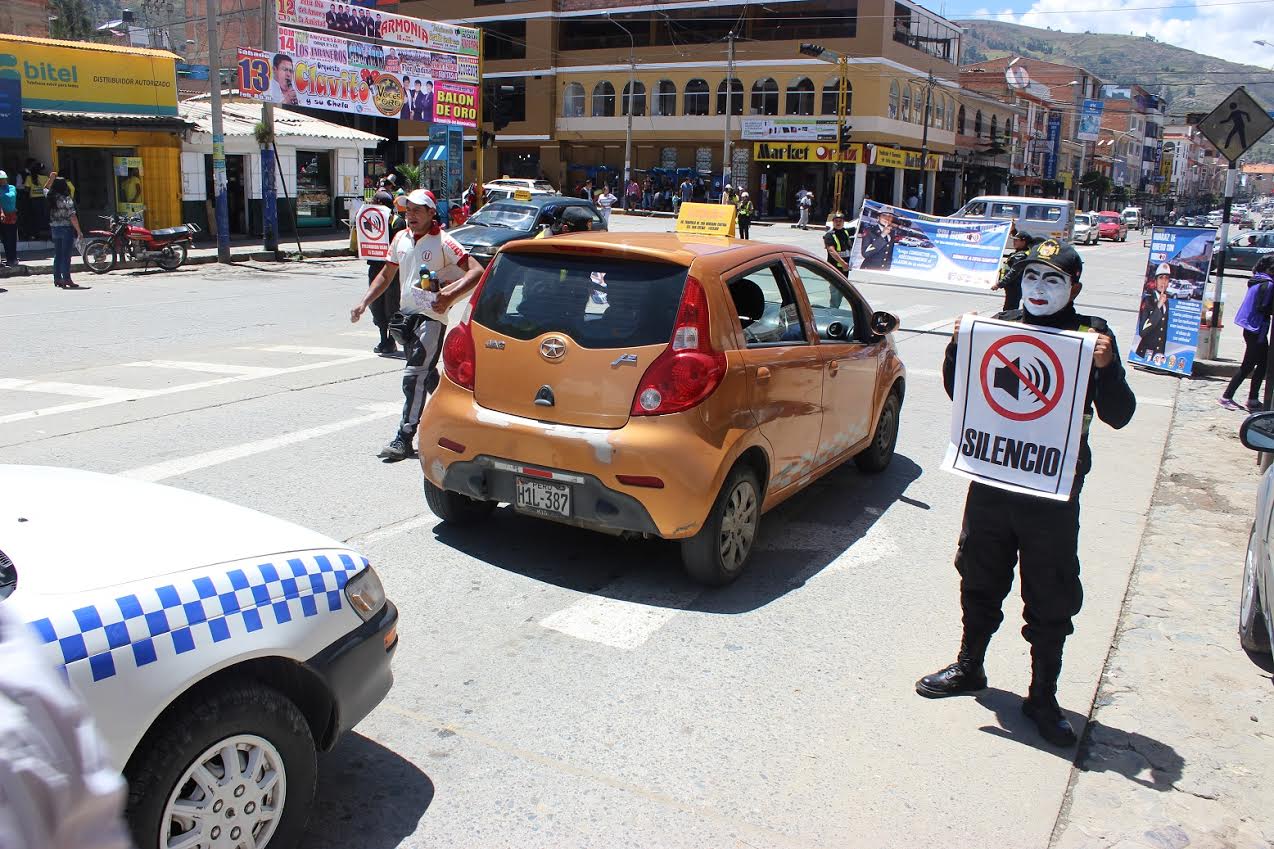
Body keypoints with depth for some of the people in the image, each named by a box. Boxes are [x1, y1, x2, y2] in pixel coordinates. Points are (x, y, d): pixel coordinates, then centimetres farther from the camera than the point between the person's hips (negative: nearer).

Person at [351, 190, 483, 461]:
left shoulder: (443, 242, -10)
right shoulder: (401, 239, 10)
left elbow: (476, 271, -16)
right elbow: (386, 276, 21)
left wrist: (449, 296, -27)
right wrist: (364, 302, 11)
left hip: (431, 317, -7)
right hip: (406, 315, 8)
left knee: (414, 375, -13)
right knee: (426, 372, 18)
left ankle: (404, 438, -11)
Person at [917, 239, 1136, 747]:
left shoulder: (1091, 336, -4)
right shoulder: (1001, 326, 4)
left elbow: (1118, 416, -7)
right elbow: (960, 393, 10)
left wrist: (1106, 367, -24)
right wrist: (958, 348, -7)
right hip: (991, 479, 3)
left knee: (1051, 598, 6)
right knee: (980, 579, 17)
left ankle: (1043, 697, 22)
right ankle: (969, 667, 37)